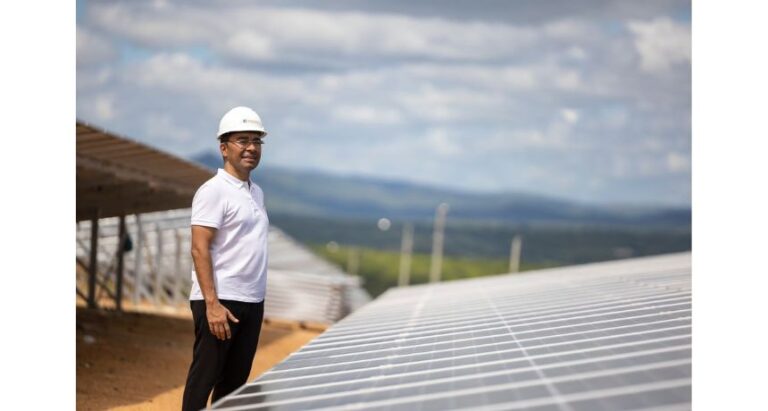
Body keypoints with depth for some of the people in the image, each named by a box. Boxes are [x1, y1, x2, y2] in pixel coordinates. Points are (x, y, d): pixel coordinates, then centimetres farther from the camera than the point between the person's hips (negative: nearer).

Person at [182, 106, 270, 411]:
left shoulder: (257, 192, 16)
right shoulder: (213, 191, -9)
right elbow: (199, 249, -15)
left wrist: (257, 300, 14)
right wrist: (212, 303, -22)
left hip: (252, 302, 8)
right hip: (220, 302, -8)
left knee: (235, 381, 11)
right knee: (204, 378, -5)